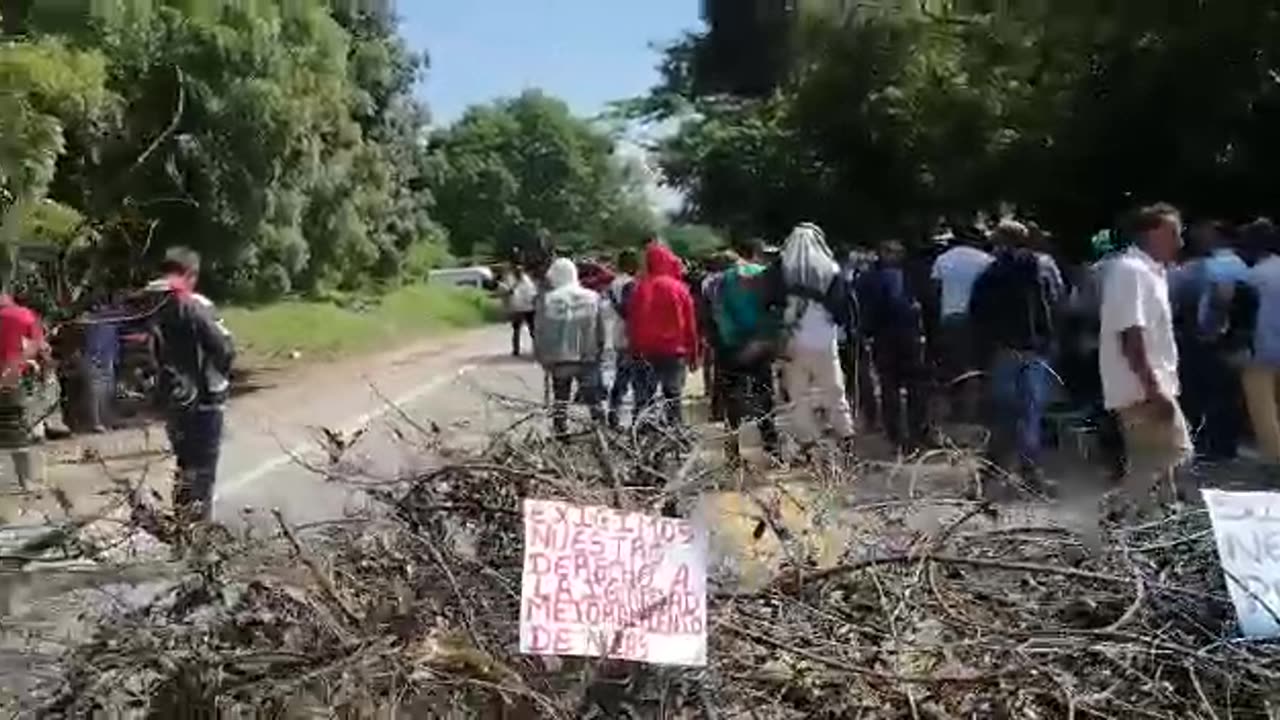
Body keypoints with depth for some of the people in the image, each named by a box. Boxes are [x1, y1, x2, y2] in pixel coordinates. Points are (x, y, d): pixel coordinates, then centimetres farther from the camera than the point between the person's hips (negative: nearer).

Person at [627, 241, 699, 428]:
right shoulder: (679, 289, -5)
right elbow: (691, 325, 0)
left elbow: (632, 323, 0)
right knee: (673, 399, 7)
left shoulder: (639, 289, -5)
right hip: (675, 352, -1)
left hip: (646, 352, 1)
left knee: (643, 401, 8)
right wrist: (693, 354, 9)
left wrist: (634, 350, 10)